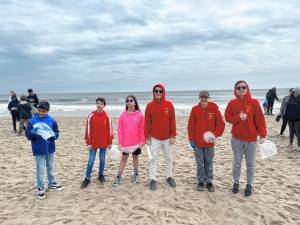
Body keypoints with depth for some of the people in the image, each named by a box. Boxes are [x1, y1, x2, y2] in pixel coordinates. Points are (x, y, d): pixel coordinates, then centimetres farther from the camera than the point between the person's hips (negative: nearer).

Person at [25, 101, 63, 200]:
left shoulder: (52, 120, -2)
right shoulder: (32, 121, -6)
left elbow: (57, 133, 3)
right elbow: (28, 135, -3)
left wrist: (53, 135, -18)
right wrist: (33, 132, -24)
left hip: (50, 148, 2)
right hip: (38, 150, -2)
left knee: (51, 167, 17)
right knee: (40, 170, 6)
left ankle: (52, 184, 34)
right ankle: (40, 188, 20)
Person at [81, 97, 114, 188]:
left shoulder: (107, 117, -2)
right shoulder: (91, 116, -3)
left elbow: (110, 130, 2)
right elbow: (88, 130, -2)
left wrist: (110, 142, 2)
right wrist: (88, 143, -5)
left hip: (104, 143, 1)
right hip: (93, 142, 0)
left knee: (102, 159, 12)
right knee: (91, 161, 3)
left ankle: (101, 175, 29)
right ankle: (87, 178, 14)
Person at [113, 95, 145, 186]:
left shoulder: (139, 115, -4)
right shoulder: (123, 115, -1)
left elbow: (142, 129, -2)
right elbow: (120, 130, -1)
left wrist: (142, 141, -6)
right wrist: (120, 142, -5)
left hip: (136, 142, 0)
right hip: (125, 142, 0)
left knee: (135, 157, 14)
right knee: (124, 158, 8)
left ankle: (136, 174, 30)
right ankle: (118, 176, 16)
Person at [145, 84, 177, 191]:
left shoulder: (169, 104, -3)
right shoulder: (149, 106, -3)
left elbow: (172, 121, -2)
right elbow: (147, 123, -1)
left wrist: (173, 135, -5)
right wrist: (147, 137, -3)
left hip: (167, 137, 1)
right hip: (154, 137, -1)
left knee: (168, 158, 13)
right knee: (153, 159, 3)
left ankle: (169, 177, 29)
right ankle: (152, 179, 13)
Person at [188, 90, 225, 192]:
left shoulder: (214, 108, -4)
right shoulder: (195, 109, -3)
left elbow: (221, 123, -2)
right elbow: (191, 126, 0)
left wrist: (216, 134, -14)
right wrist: (191, 140, -2)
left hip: (209, 142, 0)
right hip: (198, 142, 0)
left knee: (209, 164, 11)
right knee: (199, 164, 10)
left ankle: (209, 182, 24)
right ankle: (201, 181, 24)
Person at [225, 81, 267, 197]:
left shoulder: (254, 102, -4)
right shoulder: (232, 103, 0)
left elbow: (260, 119, -5)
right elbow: (227, 117, 0)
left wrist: (263, 134, -9)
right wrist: (238, 118, -18)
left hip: (251, 138, -1)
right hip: (237, 138, 1)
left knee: (250, 164, 9)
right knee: (237, 162, 13)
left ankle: (249, 185, 24)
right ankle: (236, 182, 28)